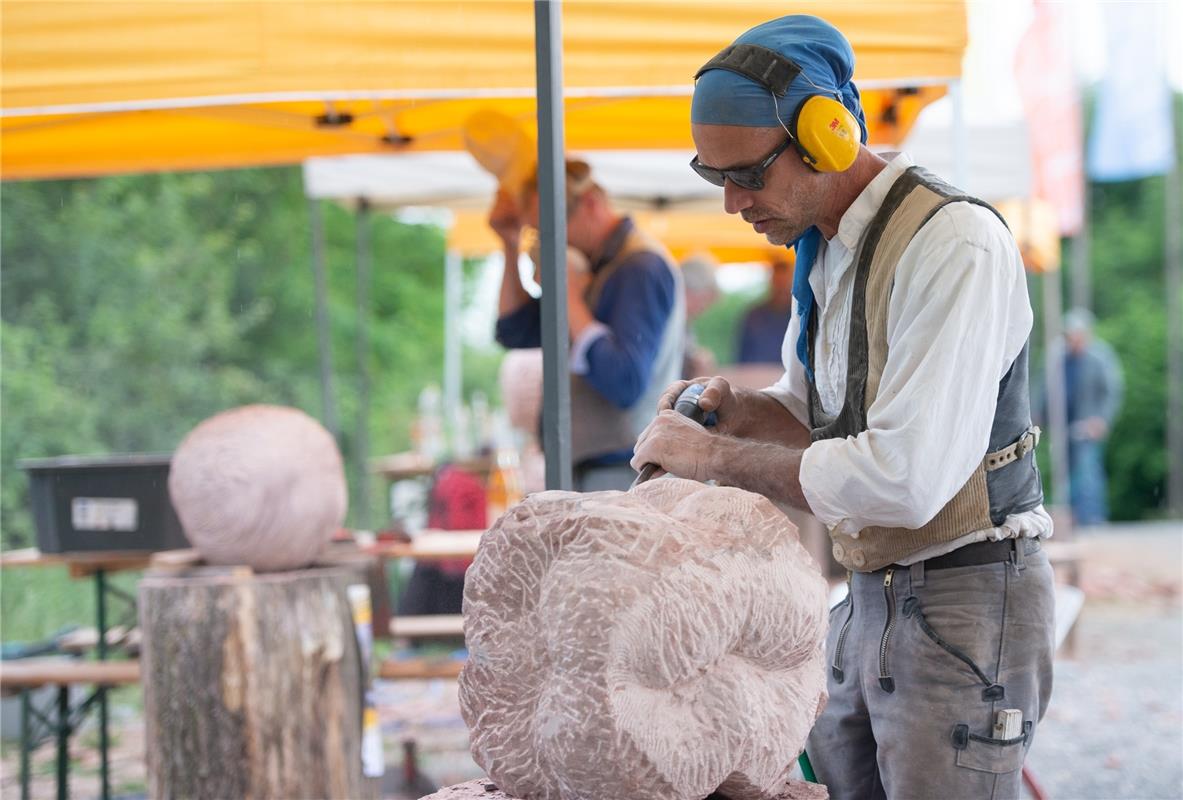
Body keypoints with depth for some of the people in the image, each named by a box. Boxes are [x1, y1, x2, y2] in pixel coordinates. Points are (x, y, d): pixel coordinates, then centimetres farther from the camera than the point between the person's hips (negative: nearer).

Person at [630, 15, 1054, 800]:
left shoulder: (956, 245, -21)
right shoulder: (821, 249, 9)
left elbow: (905, 478, -29)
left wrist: (718, 456, -19)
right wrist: (737, 410, -2)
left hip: (964, 599, -8)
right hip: (869, 597, 9)